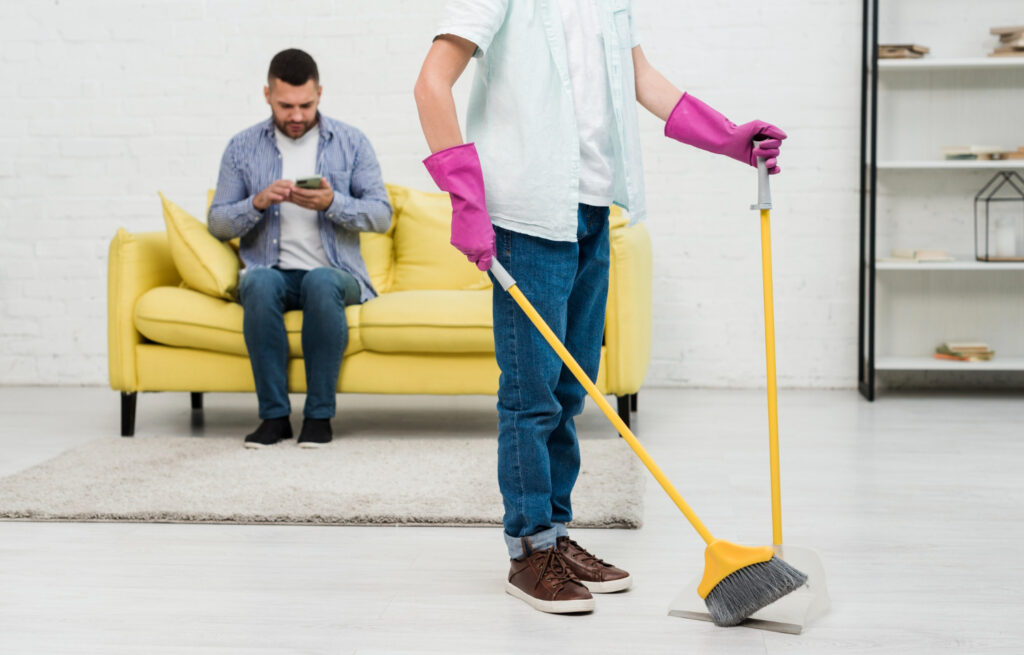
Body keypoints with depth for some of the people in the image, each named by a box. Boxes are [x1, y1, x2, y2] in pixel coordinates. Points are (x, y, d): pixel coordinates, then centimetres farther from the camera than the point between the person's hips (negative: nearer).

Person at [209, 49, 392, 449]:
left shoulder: (351, 143, 7)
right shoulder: (242, 147, 10)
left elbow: (381, 215, 1)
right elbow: (217, 224, 8)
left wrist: (332, 202, -17)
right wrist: (258, 202, -12)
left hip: (335, 273, -1)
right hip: (272, 271, 1)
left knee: (321, 281, -36)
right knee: (260, 282, -35)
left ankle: (319, 414, -25)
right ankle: (274, 414, -26)